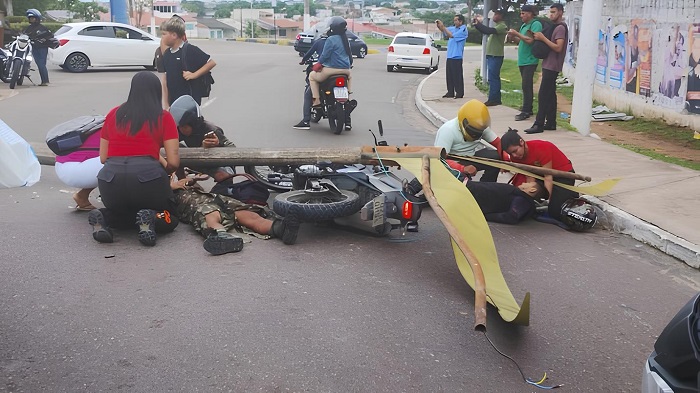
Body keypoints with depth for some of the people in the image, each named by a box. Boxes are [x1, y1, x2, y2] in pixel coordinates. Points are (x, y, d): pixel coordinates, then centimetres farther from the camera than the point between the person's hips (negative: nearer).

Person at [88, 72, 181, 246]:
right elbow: (173, 162, 3)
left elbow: (103, 157, 19)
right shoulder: (164, 117, 8)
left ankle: (104, 218, 0)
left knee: (120, 211, 34)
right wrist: (165, 170, 24)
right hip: (147, 176, -3)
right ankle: (148, 220, -11)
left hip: (110, 179, 3)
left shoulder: (113, 114, 18)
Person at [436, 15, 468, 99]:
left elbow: (452, 35, -19)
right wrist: (439, 25, 4)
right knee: (449, 75, 10)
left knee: (457, 75, -3)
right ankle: (450, 92, 16)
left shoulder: (463, 30, -11)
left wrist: (443, 27, -16)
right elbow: (444, 32, 23)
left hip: (457, 57, -8)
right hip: (450, 56, 8)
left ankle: (459, 93, 3)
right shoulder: (453, 28, 12)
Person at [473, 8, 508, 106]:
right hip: (491, 55, 10)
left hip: (496, 56, -10)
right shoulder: (497, 25, 19)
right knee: (494, 78, 12)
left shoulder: (502, 26, -12)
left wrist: (478, 24, -18)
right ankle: (496, 99, 16)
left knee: (492, 78, -10)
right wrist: (477, 24, 11)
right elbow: (485, 31, 24)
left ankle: (492, 99, -10)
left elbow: (489, 30, -26)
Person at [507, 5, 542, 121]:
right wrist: (513, 36, 4)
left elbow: (530, 40, -21)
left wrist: (517, 33, -14)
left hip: (530, 60, -9)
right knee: (527, 85, 14)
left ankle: (526, 111, -10)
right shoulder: (524, 25, 14)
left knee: (526, 86, -11)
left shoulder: (536, 24, -10)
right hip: (523, 60, 9)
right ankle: (528, 108, 22)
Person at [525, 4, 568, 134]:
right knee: (550, 95, 10)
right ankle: (550, 123, 13)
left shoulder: (560, 28, -12)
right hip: (549, 66, 10)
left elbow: (558, 47, -22)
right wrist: (540, 37, 3)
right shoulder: (555, 26, 17)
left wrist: (543, 38, -19)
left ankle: (539, 124, -13)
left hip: (552, 66, -10)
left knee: (543, 95, -12)